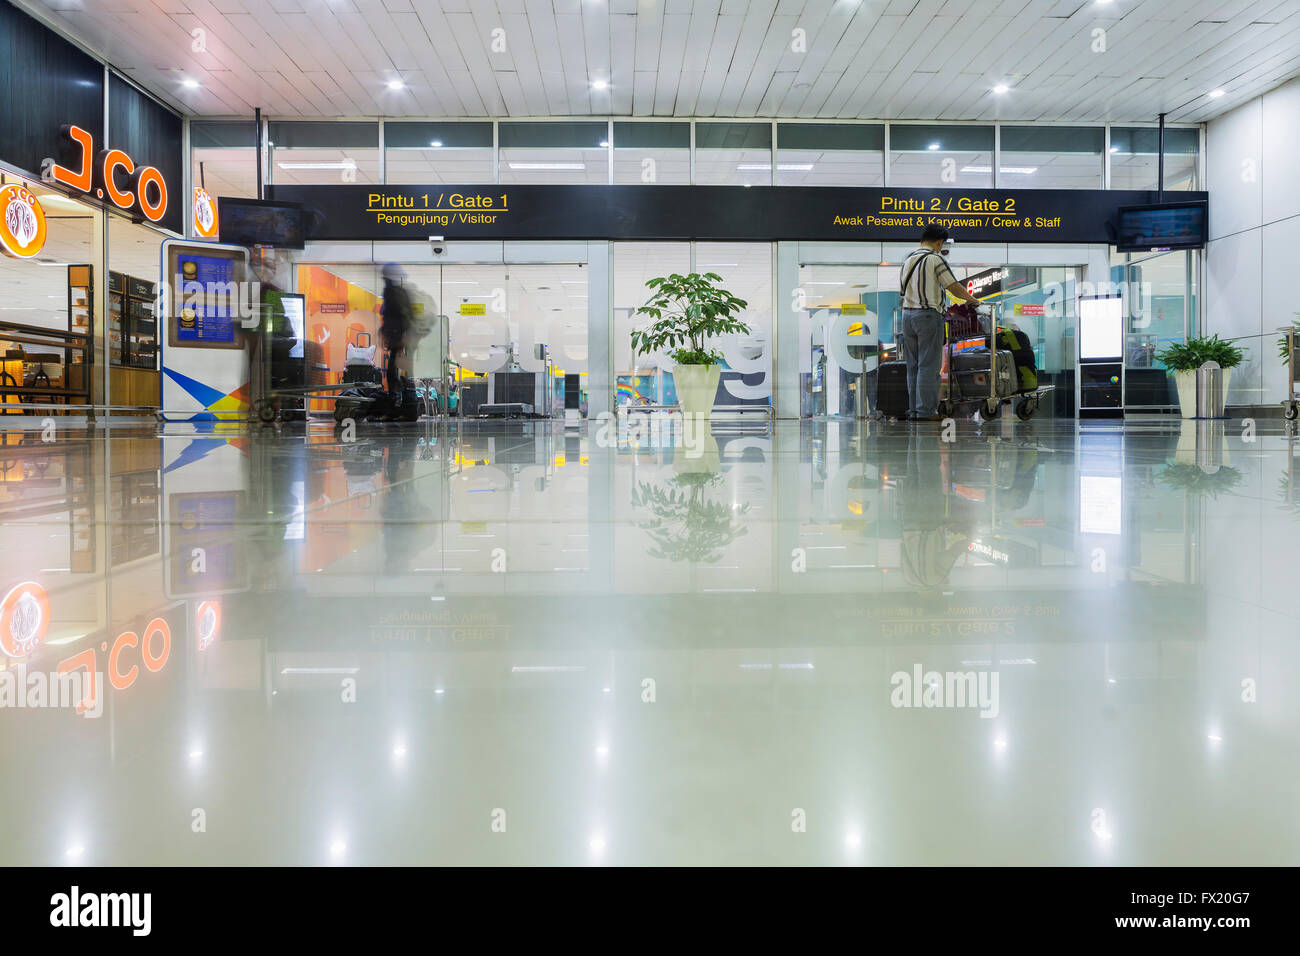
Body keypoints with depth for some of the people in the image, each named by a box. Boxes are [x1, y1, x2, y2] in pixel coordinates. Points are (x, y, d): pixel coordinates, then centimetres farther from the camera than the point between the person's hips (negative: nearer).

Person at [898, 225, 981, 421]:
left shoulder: (907, 260, 14)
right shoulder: (935, 259, -7)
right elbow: (954, 287, -6)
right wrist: (972, 300, 10)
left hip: (907, 314, 7)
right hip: (928, 315, -7)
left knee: (913, 366, 10)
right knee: (928, 366, -4)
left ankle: (914, 409, 11)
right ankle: (926, 411, -4)